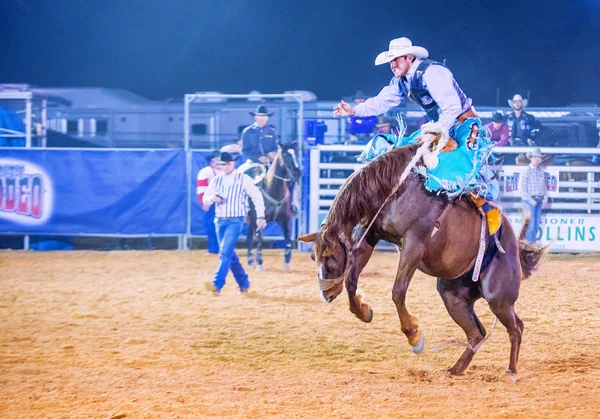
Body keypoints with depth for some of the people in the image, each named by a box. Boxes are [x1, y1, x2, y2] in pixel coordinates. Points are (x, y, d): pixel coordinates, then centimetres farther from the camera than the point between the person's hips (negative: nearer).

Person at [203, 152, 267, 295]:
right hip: (220, 220, 6)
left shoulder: (243, 179, -3)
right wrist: (212, 198, -15)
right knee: (229, 254, 10)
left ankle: (217, 285, -27)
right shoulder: (216, 180, 9)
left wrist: (261, 217, -5)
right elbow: (205, 199, 9)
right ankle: (244, 283, 24)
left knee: (225, 251, -19)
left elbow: (257, 196, 0)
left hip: (235, 220, -6)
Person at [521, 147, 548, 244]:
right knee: (531, 223, -8)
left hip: (539, 200, 5)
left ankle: (533, 241, 15)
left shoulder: (541, 172, 10)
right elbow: (523, 188, -8)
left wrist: (545, 198, 3)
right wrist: (530, 199, -14)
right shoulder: (527, 172, -6)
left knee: (537, 223, 6)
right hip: (529, 200, -5)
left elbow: (544, 186, 15)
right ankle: (529, 241, 1)